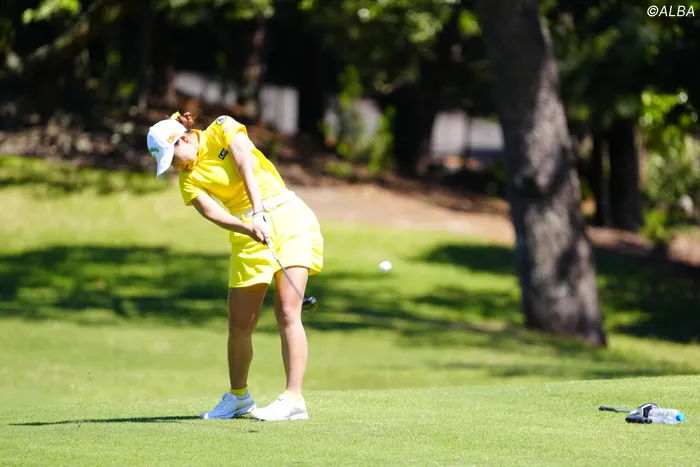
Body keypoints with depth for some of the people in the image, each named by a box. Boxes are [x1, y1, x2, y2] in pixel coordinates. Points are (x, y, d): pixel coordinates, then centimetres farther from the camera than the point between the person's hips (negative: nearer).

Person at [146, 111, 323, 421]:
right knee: (239, 325, 3)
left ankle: (294, 399, -21)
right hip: (247, 232, 4)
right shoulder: (189, 180, 1)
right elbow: (212, 212, -15)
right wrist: (248, 227, -34)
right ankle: (238, 397, 24)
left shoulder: (223, 129, -3)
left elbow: (246, 165, -17)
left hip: (286, 214, -4)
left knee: (287, 312, -16)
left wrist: (259, 212, -30)